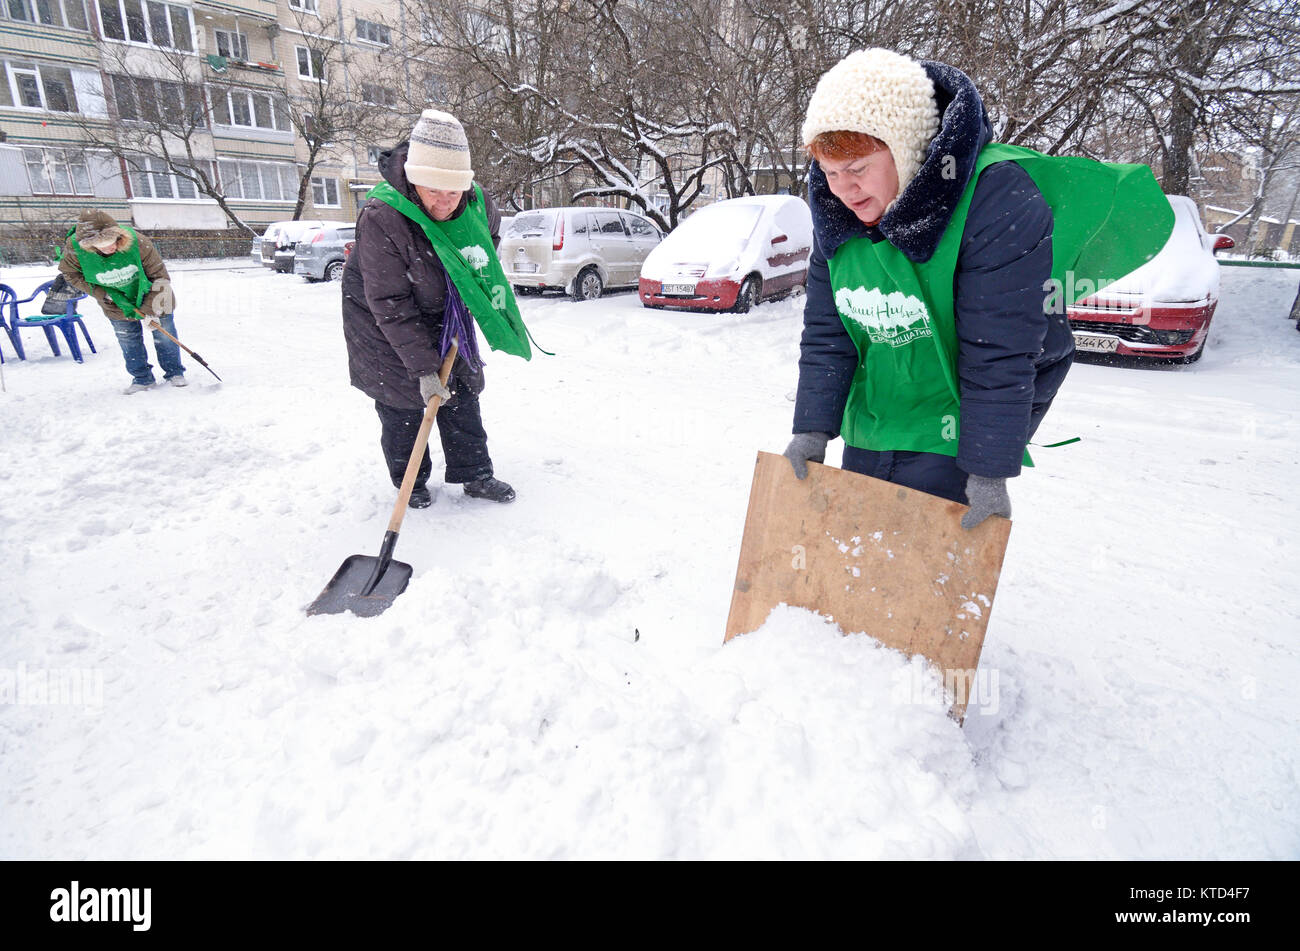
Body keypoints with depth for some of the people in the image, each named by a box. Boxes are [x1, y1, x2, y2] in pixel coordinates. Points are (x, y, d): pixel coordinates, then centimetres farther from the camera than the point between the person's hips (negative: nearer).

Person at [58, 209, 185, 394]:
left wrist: (150, 310, -27)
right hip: (116, 300, 2)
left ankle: (174, 372, 21)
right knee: (128, 339, 5)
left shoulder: (138, 242, -33)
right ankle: (142, 378, 19)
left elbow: (160, 276, -25)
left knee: (163, 332, 5)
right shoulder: (75, 249, -26)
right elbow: (69, 273, -4)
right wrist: (100, 293, -15)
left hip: (150, 294, -2)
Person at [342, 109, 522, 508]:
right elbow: (391, 307, -31)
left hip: (443, 311, 5)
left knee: (461, 388, 5)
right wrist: (422, 367, -32)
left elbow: (491, 235, 12)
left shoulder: (477, 202, -16)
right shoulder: (380, 219, -33)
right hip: (380, 319, -5)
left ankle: (475, 474, 17)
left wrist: (478, 263, -3)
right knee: (401, 399, -2)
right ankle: (410, 482, 17)